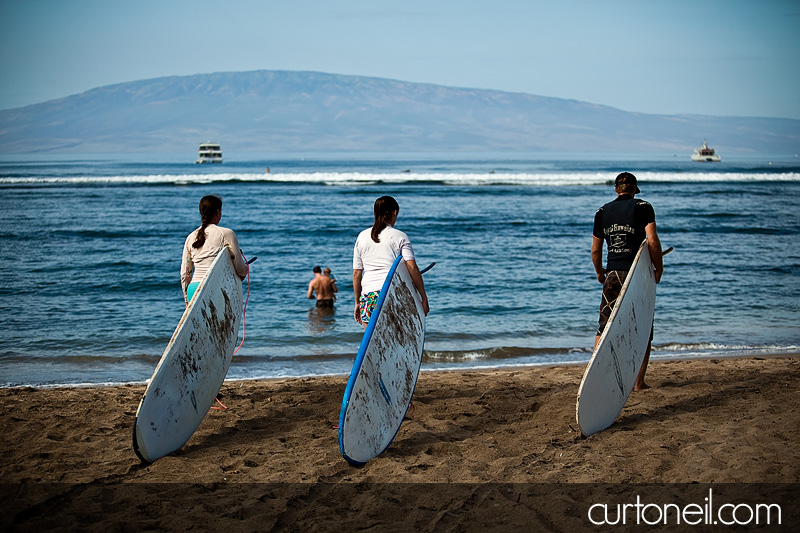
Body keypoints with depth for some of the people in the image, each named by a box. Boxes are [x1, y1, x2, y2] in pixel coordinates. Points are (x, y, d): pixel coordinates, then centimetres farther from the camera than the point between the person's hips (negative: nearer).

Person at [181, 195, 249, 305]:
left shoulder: (191, 237, 14)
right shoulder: (226, 234, -1)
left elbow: (185, 274, 17)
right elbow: (240, 269, -1)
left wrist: (187, 301, 26)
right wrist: (245, 269, 23)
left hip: (193, 289, 5)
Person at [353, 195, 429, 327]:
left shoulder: (362, 236, 13)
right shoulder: (400, 237, 3)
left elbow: (356, 274, 13)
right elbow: (413, 269, -6)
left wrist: (358, 302, 21)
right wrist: (424, 298, -2)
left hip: (368, 295, 3)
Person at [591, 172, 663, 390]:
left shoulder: (602, 212, 10)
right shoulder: (642, 207, -2)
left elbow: (595, 250, 14)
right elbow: (653, 242, -12)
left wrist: (599, 272, 31)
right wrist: (659, 268, 1)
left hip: (612, 275, 3)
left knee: (604, 328, 9)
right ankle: (639, 382, 7)